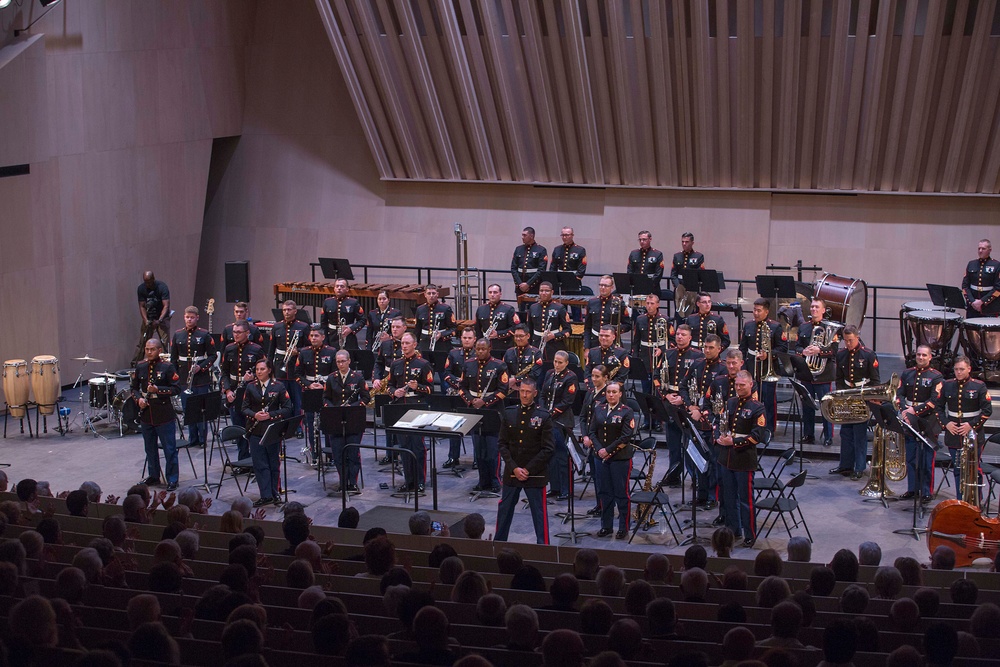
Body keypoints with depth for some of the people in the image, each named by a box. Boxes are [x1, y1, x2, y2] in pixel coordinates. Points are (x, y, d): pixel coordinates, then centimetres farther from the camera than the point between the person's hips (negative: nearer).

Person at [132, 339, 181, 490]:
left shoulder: (167, 367, -7)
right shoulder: (140, 367, 7)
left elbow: (176, 389, -9)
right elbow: (134, 388, 15)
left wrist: (158, 390, -22)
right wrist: (138, 398, -5)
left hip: (164, 414, -5)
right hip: (146, 414, 5)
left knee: (169, 449, -1)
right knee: (150, 448, 15)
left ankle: (172, 480, 6)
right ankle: (153, 475, 30)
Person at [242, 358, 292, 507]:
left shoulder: (278, 387, -1)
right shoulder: (250, 387, 7)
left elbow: (287, 409, -3)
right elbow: (244, 408, 6)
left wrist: (270, 415, -15)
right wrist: (254, 415, -15)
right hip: (256, 432, 2)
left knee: (273, 463, 7)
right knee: (260, 464, 0)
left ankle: (274, 493, 19)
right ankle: (266, 495, 4)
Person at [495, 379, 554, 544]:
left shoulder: (543, 416, -5)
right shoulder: (508, 414, 4)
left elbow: (547, 449, -7)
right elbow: (502, 444, 3)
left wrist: (528, 469, -12)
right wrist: (514, 468, -9)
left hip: (535, 474, -3)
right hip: (511, 473, 3)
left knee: (539, 512, 2)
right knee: (504, 509, 13)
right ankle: (498, 542, 27)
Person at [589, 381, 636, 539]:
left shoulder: (626, 412, -6)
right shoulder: (599, 409, 8)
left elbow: (626, 436, -12)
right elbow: (592, 431, 7)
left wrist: (609, 450, -15)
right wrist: (599, 449, -8)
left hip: (620, 457, -4)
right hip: (601, 456, 4)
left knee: (621, 493, 1)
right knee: (605, 492, 10)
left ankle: (623, 527, 10)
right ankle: (606, 526, 20)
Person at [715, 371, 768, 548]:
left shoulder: (757, 408, -9)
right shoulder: (729, 403, 10)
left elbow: (758, 436, -14)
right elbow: (719, 423, 18)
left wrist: (734, 442, -19)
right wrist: (719, 438, -3)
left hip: (744, 459, -6)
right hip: (726, 458, 6)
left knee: (746, 499, 0)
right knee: (729, 497, 14)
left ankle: (750, 535, 10)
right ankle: (733, 530, 27)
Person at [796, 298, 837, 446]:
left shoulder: (830, 328, -1)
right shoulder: (803, 327, 13)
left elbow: (835, 350, -8)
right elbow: (796, 346, 11)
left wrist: (819, 350, -22)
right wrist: (803, 351, -10)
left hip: (823, 373, -4)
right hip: (806, 372, 4)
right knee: (807, 406, 9)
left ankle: (828, 437, 5)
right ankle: (808, 435, 18)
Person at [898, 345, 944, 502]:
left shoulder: (936, 377, -3)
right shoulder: (907, 374, 10)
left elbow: (935, 401, -12)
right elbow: (899, 394, 4)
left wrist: (915, 411, -17)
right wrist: (904, 410, -13)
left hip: (927, 423, -4)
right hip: (910, 423, 4)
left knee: (926, 459, -1)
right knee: (910, 458, 9)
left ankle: (926, 492, 5)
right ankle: (912, 488, 17)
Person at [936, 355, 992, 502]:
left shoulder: (979, 386, -3)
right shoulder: (947, 385, 6)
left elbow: (987, 411, -4)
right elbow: (939, 407, 11)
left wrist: (972, 425, -13)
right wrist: (945, 423, -4)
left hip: (973, 436, -3)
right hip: (953, 435, 3)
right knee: (958, 471, 8)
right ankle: (960, 502, 15)